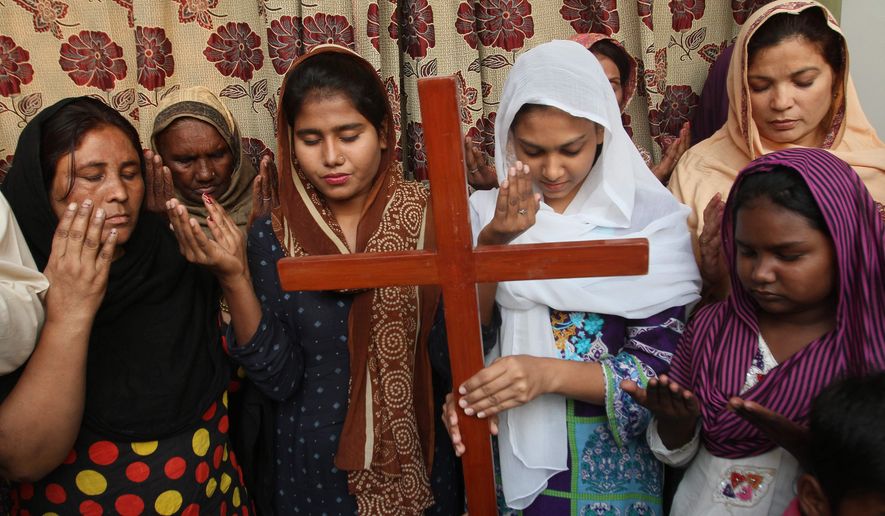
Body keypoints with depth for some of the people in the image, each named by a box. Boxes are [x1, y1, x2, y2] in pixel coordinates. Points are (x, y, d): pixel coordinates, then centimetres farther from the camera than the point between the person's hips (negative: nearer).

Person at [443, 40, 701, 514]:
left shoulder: (651, 218, -10)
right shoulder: (487, 215, -2)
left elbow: (664, 368, -13)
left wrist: (549, 374, -26)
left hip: (610, 463, -2)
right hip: (505, 455, 2)